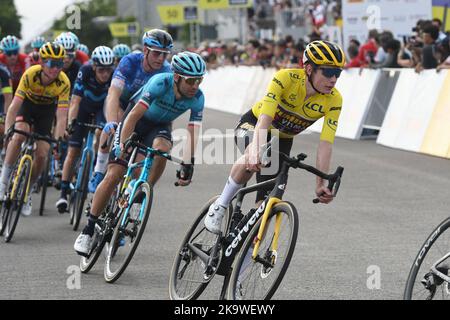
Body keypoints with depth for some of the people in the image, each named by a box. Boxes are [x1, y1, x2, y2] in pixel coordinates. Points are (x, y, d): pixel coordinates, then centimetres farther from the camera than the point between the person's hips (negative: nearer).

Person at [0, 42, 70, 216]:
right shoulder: (30, 74, -33)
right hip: (28, 104, -1)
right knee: (19, 136, -31)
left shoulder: (63, 83, -31)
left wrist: (58, 141, -42)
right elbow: (14, 105, -34)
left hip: (47, 110, 1)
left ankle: (27, 191, 16)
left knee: (41, 155, -8)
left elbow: (61, 116, -30)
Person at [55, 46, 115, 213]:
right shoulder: (85, 72, -31)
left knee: (101, 134, -28)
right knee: (73, 150, -7)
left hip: (103, 107, 1)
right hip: (84, 107, 0)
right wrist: (71, 122, -46)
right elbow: (75, 101, -33)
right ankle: (64, 192, -5)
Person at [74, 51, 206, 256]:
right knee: (114, 175, -10)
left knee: (161, 149, -35)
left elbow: (192, 132, -23)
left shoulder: (197, 98, -22)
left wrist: (188, 164, -33)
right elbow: (134, 116, -34)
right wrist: (122, 145, -41)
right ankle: (89, 229, 0)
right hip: (137, 120, -3)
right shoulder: (160, 83, -33)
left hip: (160, 126, 3)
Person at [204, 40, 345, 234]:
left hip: (282, 140, 4)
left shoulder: (333, 101, -22)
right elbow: (264, 118, -41)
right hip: (252, 125, -4)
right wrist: (258, 152, -57)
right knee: (254, 157, -38)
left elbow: (325, 145, -25)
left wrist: (321, 184, -34)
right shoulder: (286, 78, -31)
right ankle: (220, 206, -20)